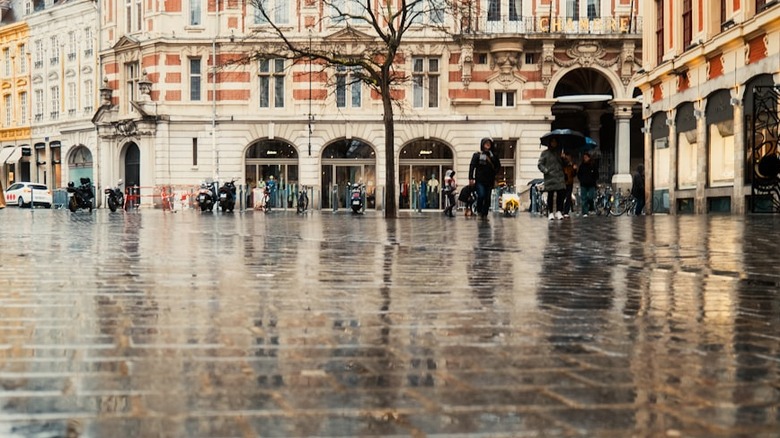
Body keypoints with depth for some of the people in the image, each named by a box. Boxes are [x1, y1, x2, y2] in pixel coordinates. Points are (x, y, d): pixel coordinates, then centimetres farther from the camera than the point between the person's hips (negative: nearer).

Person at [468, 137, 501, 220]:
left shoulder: (494, 156, 9)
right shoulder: (477, 155, 2)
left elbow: (498, 166, 14)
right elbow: (472, 166, -3)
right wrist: (471, 178, -12)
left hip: (490, 180, 3)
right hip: (480, 180, -3)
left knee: (487, 198, 2)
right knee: (481, 195, -16)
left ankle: (484, 215, 9)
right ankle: (479, 211, 7)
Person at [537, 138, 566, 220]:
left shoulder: (559, 152, 17)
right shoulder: (545, 153, 5)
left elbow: (563, 163, 20)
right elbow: (540, 164, 2)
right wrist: (546, 171, -13)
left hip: (560, 177, 3)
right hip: (550, 178, -3)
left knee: (561, 194, -9)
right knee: (550, 195, -1)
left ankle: (558, 211, -5)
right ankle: (551, 212, 5)